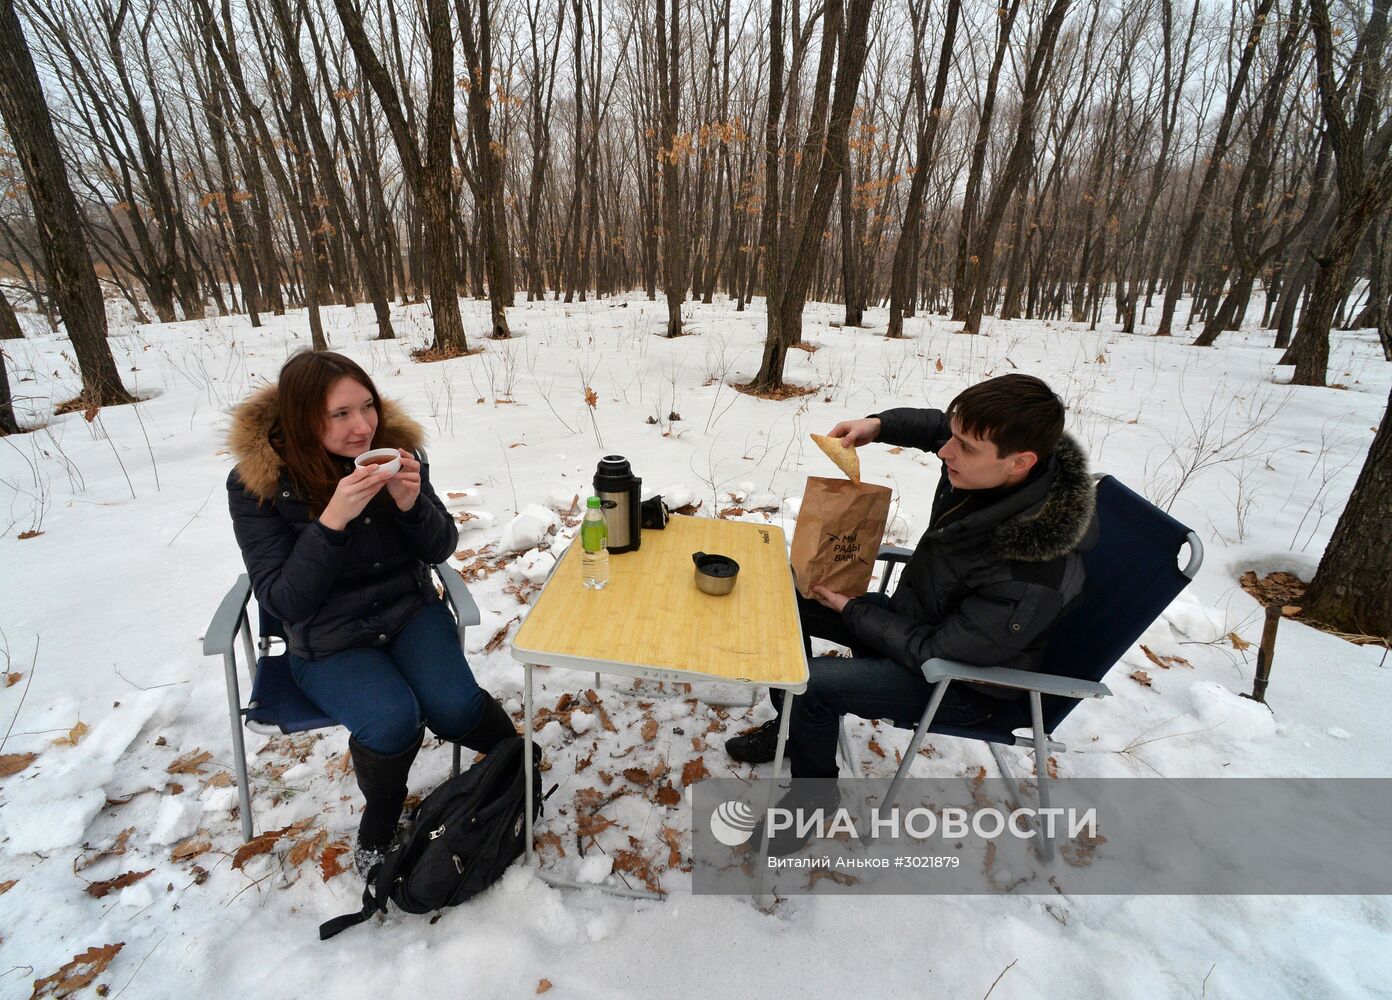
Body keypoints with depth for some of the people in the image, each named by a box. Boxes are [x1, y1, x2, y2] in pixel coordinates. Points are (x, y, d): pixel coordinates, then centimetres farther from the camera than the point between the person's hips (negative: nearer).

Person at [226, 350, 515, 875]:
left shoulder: (393, 447, -9)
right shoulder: (256, 482, -15)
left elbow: (440, 549, -3)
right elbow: (283, 601, -18)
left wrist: (411, 503, -24)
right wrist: (333, 520, -33)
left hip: (409, 611, 2)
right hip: (327, 640, -1)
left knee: (454, 708, -23)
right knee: (392, 722, -28)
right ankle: (377, 828, 6)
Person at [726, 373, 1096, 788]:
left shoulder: (1030, 582, -37)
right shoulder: (989, 471, -18)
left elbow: (935, 652, -27)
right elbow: (937, 424, 5)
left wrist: (850, 609, -16)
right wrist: (878, 425, -13)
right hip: (915, 614, 8)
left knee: (810, 684, -25)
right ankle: (791, 726, 28)